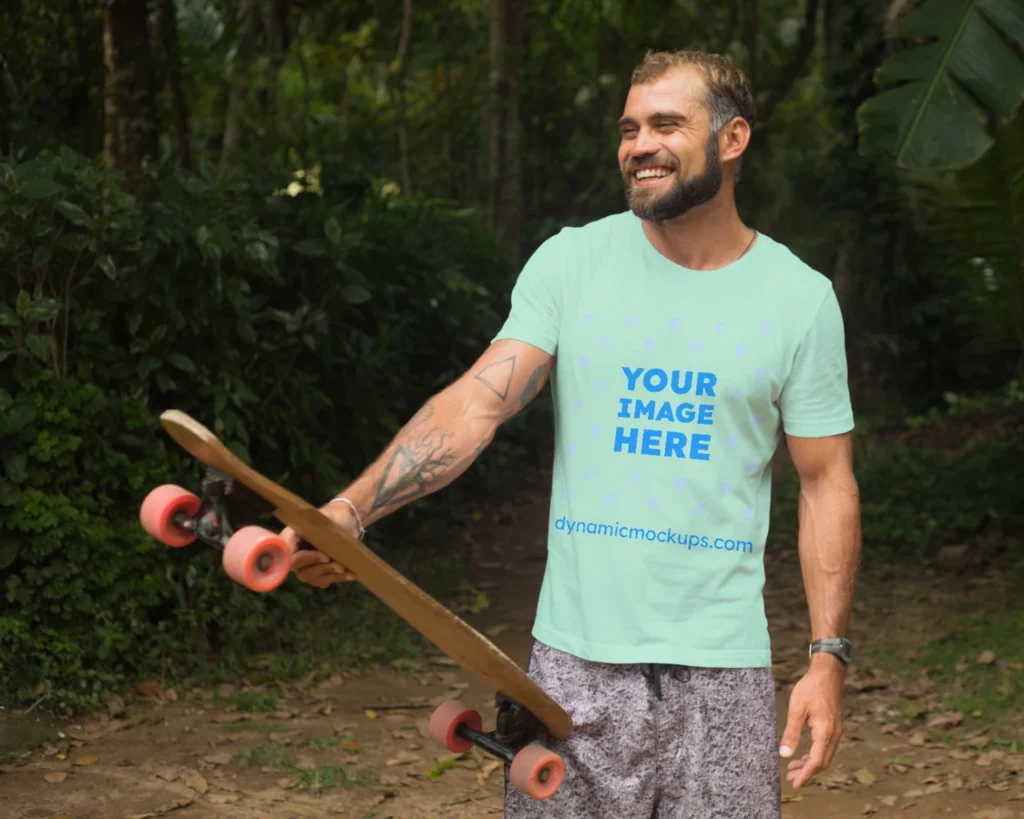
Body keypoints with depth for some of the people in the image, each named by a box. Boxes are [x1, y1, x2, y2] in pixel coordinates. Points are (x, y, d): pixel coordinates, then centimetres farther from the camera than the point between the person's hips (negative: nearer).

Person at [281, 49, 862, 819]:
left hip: (721, 669, 0)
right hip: (575, 661, 0)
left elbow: (827, 482, 3)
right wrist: (350, 510, -24)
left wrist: (828, 657, -4)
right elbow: (478, 402, -9)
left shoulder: (800, 298, 1)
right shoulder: (570, 263, 1)